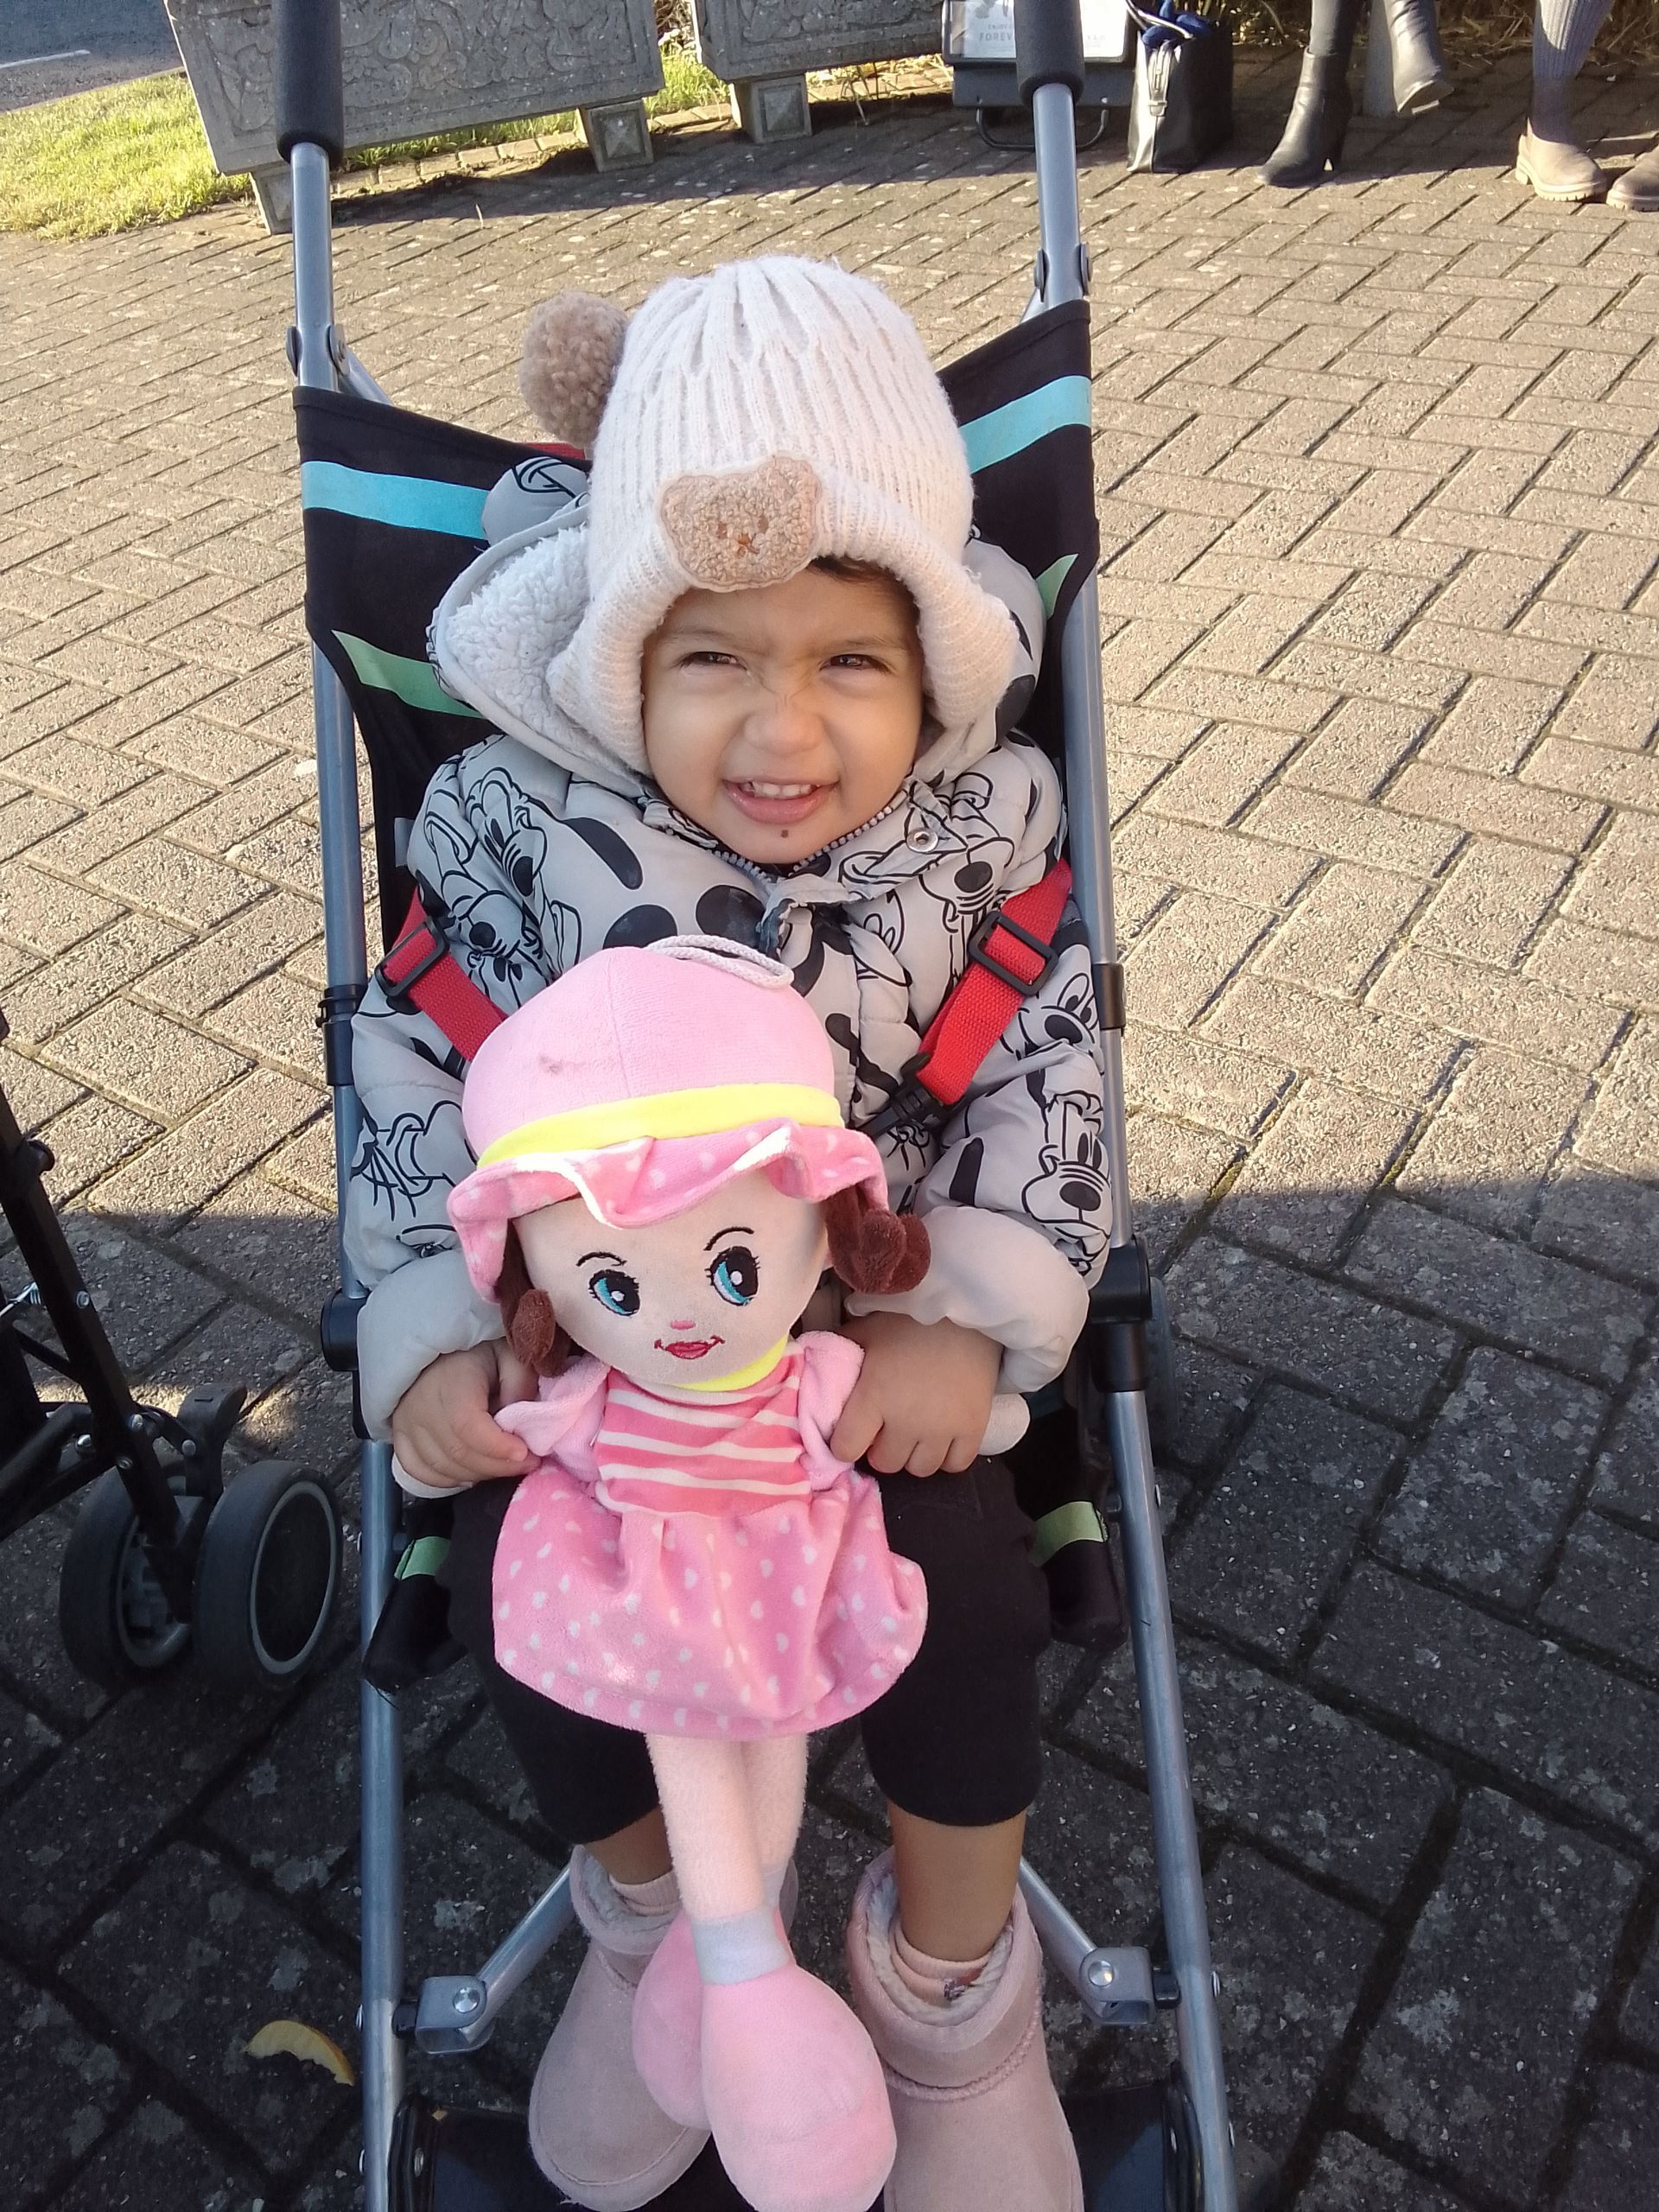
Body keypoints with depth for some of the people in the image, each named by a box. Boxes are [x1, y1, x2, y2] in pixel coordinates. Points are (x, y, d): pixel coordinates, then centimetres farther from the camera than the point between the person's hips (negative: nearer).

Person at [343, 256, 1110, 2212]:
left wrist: (970, 1316, -17)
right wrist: (437, 1343, -11)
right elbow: (420, 1088, -3)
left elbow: (1037, 1087, -5)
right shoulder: (513, 827, -10)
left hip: (881, 1322, 0)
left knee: (960, 1588, -18)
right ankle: (648, 1910, 21)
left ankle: (953, 1988, 18)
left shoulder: (980, 826, -8)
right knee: (524, 1592, -18)